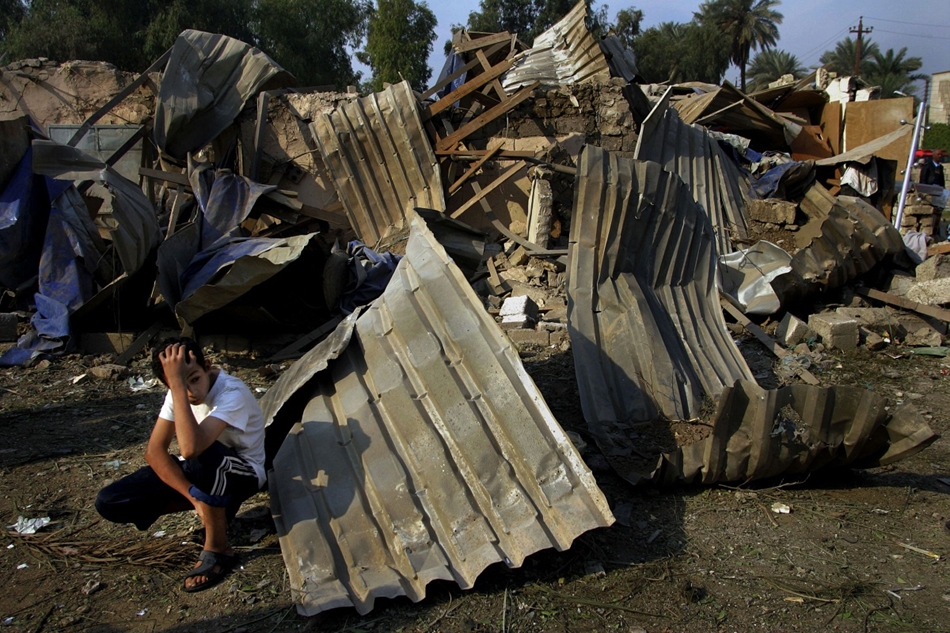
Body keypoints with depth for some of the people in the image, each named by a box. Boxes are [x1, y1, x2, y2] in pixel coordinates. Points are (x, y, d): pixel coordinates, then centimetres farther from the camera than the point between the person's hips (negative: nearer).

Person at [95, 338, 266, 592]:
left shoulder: (232, 393, -31)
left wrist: (180, 383, -44)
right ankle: (215, 509, 6)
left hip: (243, 474, -6)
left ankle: (218, 550, -19)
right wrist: (193, 495, -24)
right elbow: (155, 450, -11)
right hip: (200, 473, 6)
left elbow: (190, 448, -46)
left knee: (205, 453, -43)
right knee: (109, 503, -9)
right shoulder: (176, 393, -11)